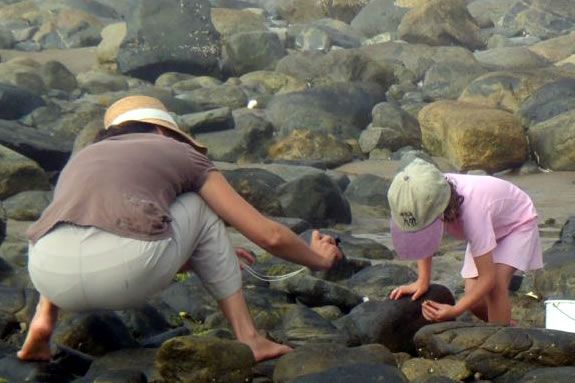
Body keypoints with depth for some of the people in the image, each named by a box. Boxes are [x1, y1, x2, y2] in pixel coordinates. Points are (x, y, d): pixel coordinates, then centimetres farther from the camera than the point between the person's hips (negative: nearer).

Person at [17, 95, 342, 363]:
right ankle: (247, 338, 22)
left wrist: (207, 256, 61)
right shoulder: (183, 156, 26)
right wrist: (319, 259, 47)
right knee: (199, 207, 28)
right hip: (125, 272, -4)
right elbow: (270, 235, 26)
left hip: (51, 277, 4)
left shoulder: (82, 159, 36)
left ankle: (44, 319, 19)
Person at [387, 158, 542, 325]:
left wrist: (455, 310, -42)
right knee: (474, 300, -5)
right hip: (488, 227, 6)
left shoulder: (471, 212, -45)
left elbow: (488, 277, -37)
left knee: (495, 286, -28)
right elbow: (423, 238, -5)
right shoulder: (425, 201, -30)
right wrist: (422, 281, -14)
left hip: (517, 223, -6)